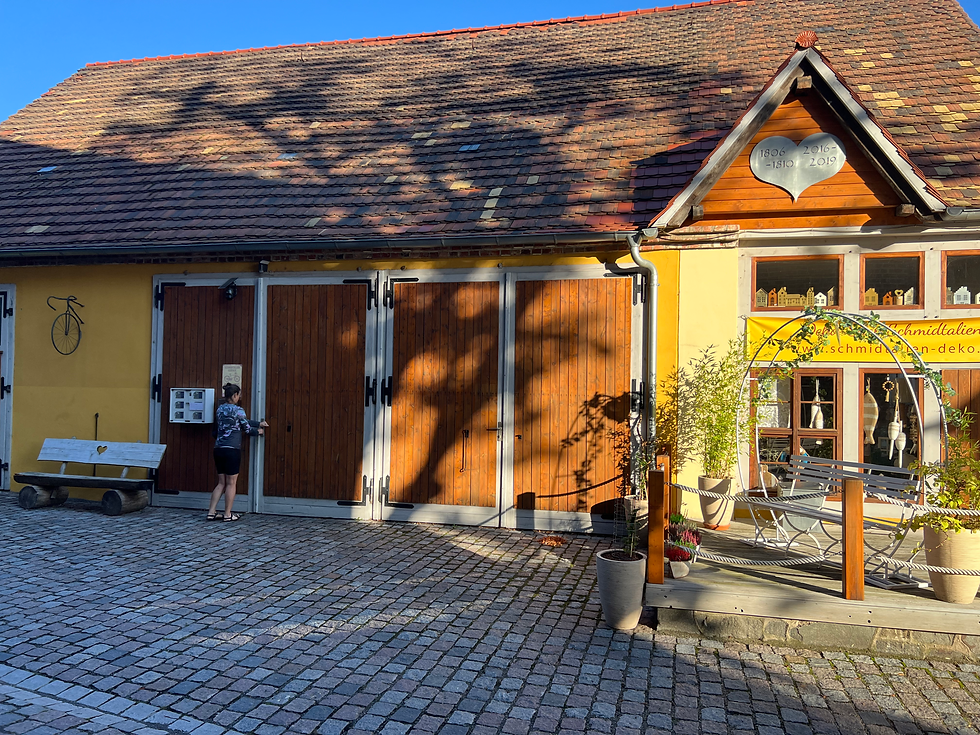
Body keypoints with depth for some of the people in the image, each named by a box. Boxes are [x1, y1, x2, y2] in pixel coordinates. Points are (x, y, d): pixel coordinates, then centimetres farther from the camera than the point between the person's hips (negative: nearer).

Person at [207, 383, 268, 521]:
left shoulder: (220, 409, 13)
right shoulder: (238, 410, -10)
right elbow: (247, 428, 1)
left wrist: (259, 424, 25)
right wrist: (258, 431, 21)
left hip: (218, 449, 7)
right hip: (232, 450, -7)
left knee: (221, 482, 14)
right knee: (231, 483, 3)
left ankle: (211, 512, 12)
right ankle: (228, 514, 9)